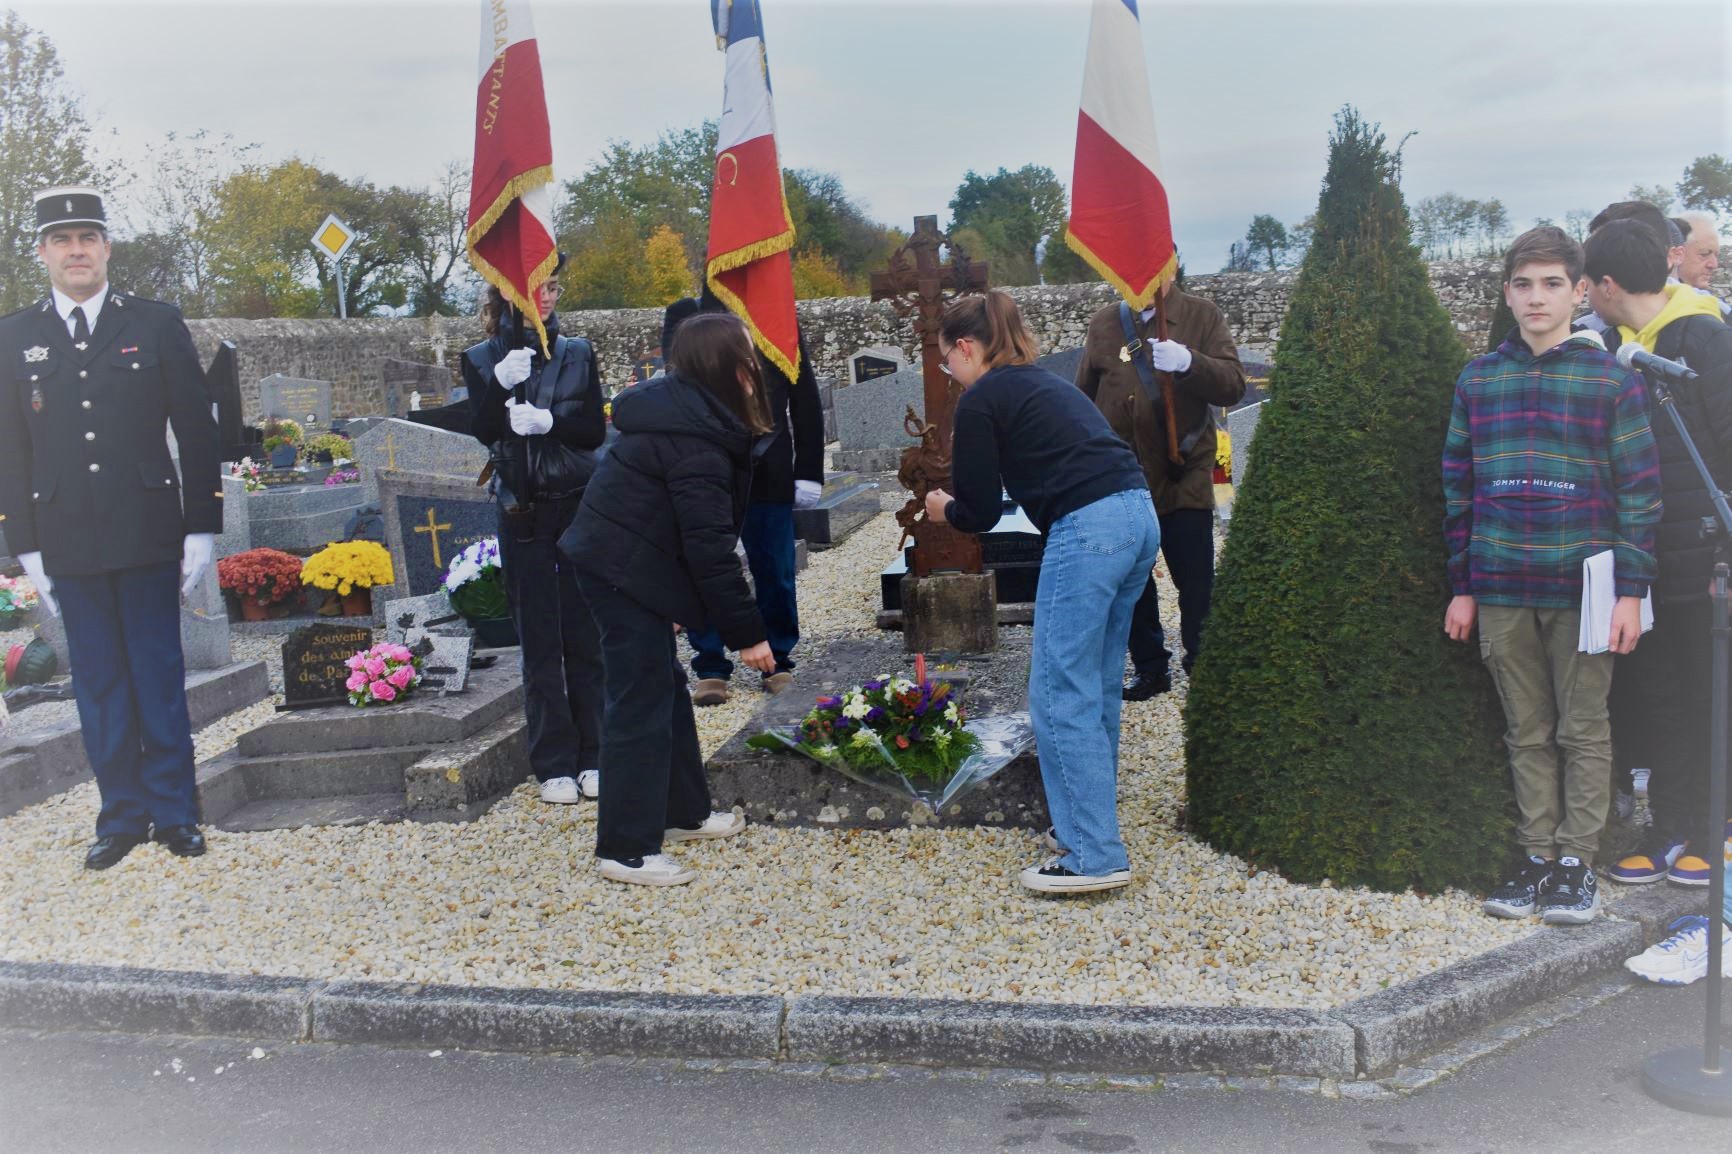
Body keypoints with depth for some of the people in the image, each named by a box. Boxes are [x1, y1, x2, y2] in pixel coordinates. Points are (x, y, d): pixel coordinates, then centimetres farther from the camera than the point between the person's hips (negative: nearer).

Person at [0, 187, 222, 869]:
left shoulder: (158, 325, 3)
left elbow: (197, 434, 3)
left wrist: (201, 530, -2)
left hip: (148, 534, -1)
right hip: (68, 544, 2)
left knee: (159, 676, 4)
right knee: (99, 684, 7)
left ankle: (174, 811, 15)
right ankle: (122, 815, 18)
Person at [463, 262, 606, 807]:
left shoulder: (577, 353, 7)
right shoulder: (482, 359, 5)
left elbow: (595, 430, -1)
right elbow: (484, 431, -8)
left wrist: (547, 421, -18)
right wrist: (501, 384, -24)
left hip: (579, 506, 1)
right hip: (522, 512, -1)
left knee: (585, 634, 2)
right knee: (539, 640, 1)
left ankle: (593, 754, 11)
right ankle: (554, 763, 8)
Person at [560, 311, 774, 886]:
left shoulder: (683, 413, 8)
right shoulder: (696, 442, -23)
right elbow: (710, 548, -24)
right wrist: (746, 633, -18)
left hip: (618, 563, 11)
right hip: (625, 573, -11)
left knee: (666, 687, 19)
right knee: (641, 702, -5)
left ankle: (683, 812, 32)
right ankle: (625, 849, 2)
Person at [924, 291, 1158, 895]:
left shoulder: (981, 400, 0)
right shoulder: (1045, 385, 26)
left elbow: (980, 512, 2)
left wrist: (944, 509, 24)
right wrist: (964, 501, 32)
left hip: (1087, 529, -9)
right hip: (1138, 516, 9)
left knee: (1060, 696, -4)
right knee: (1097, 687, 17)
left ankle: (1095, 856, -3)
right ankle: (1090, 817, 27)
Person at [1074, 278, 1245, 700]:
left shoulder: (1202, 316, 0)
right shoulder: (1103, 324, 6)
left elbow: (1233, 385, -10)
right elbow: (1083, 400, 14)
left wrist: (1188, 363, -29)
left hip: (1185, 480, -2)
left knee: (1197, 586, 1)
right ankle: (1149, 667, 25)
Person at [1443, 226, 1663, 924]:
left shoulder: (1611, 380, -1)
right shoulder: (1478, 380, 7)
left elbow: (1638, 491, -1)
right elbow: (1458, 489, 10)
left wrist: (1631, 590, -7)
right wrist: (1462, 588, 8)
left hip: (1582, 585, -3)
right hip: (1500, 590, 3)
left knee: (1583, 730, 6)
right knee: (1526, 732, 10)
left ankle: (1577, 861, 16)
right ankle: (1538, 856, 20)